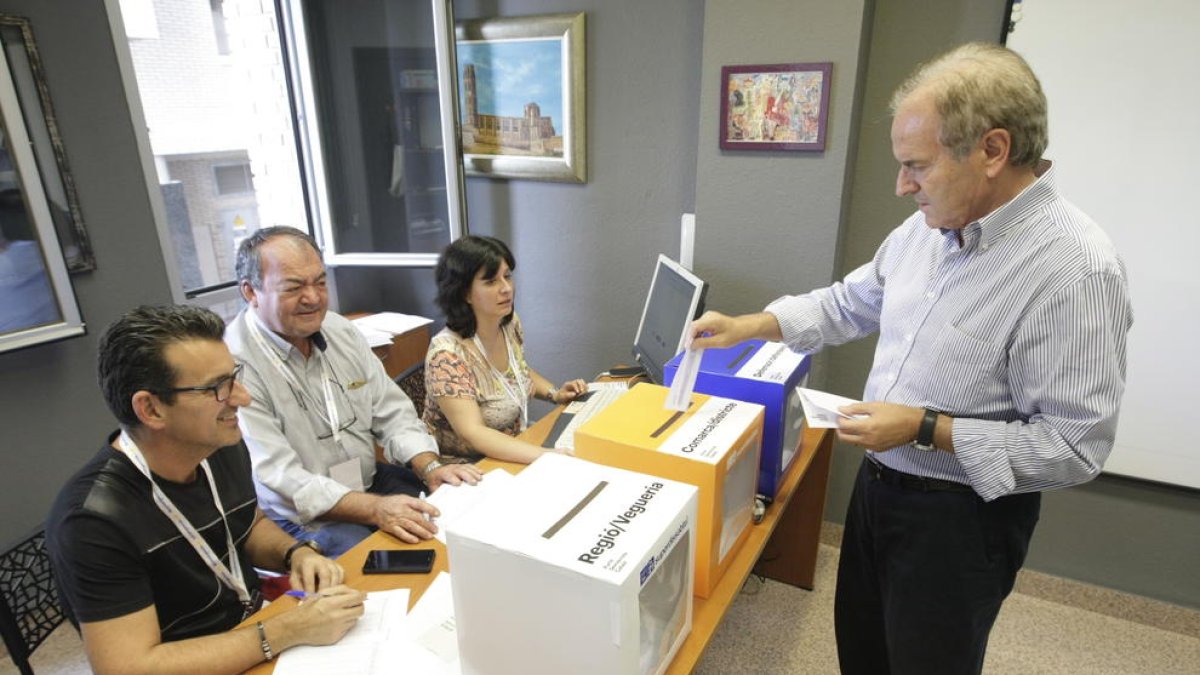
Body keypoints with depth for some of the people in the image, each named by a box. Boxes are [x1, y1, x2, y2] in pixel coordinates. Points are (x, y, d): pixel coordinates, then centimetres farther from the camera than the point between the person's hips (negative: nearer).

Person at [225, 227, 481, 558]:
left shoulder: (340, 330, 3)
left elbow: (392, 411, 4)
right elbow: (280, 478, -23)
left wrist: (430, 467, -13)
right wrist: (375, 509, -33)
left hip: (372, 480, 7)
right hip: (302, 517, -6)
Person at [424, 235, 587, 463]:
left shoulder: (510, 323, -4)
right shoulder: (447, 353, -25)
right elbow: (472, 434, -30)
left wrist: (555, 393, -1)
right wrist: (551, 456, -38)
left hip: (518, 445, 7)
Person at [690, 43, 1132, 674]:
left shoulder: (1076, 270, -24)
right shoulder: (926, 228, -3)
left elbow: (1073, 447, -22)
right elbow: (850, 302, 10)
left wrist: (927, 429, -25)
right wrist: (748, 326, 0)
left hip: (961, 513, -6)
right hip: (878, 482, 7)